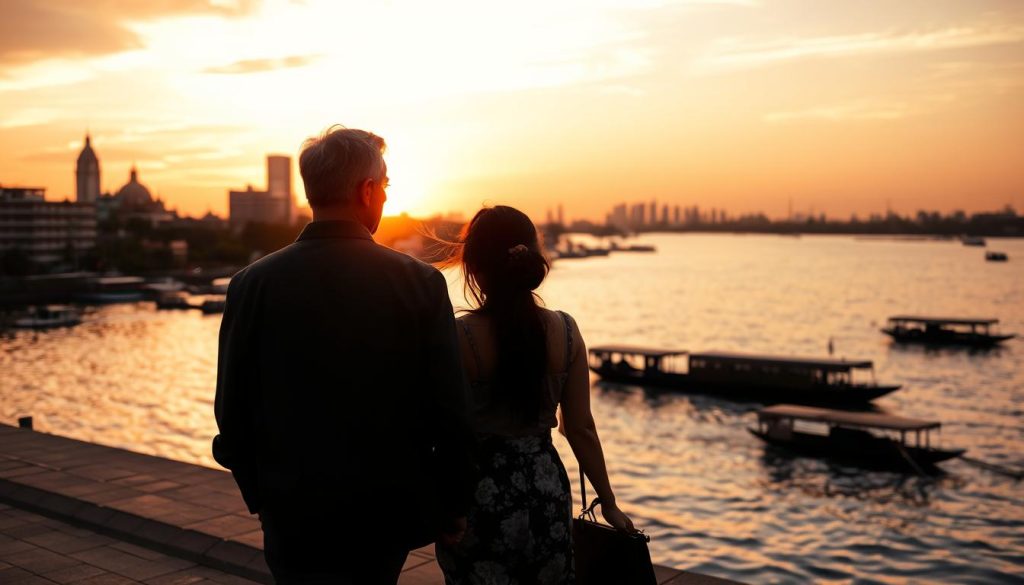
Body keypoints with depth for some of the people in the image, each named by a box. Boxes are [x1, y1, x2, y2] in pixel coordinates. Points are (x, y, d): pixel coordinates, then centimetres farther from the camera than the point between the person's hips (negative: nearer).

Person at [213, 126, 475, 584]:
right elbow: (450, 414, -8)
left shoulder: (252, 284, -8)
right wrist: (453, 507, 6)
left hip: (295, 519, -1)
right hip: (390, 515, 1)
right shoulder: (420, 283, -10)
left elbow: (233, 413, -3)